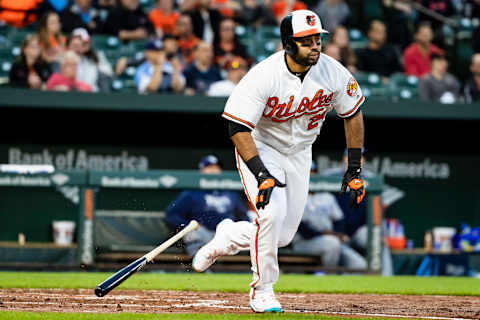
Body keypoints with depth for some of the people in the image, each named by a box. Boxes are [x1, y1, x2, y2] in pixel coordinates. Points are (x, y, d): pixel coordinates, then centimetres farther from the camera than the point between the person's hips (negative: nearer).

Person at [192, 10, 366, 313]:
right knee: (272, 213, -27)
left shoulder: (334, 73, -16)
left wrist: (354, 169, -2)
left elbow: (353, 114, 0)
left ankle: (228, 237, 33)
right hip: (260, 150, -4)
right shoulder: (263, 76, -27)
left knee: (282, 236, 2)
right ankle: (262, 292, -8)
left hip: (299, 154, 4)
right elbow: (238, 128, -24)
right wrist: (261, 174, -33)